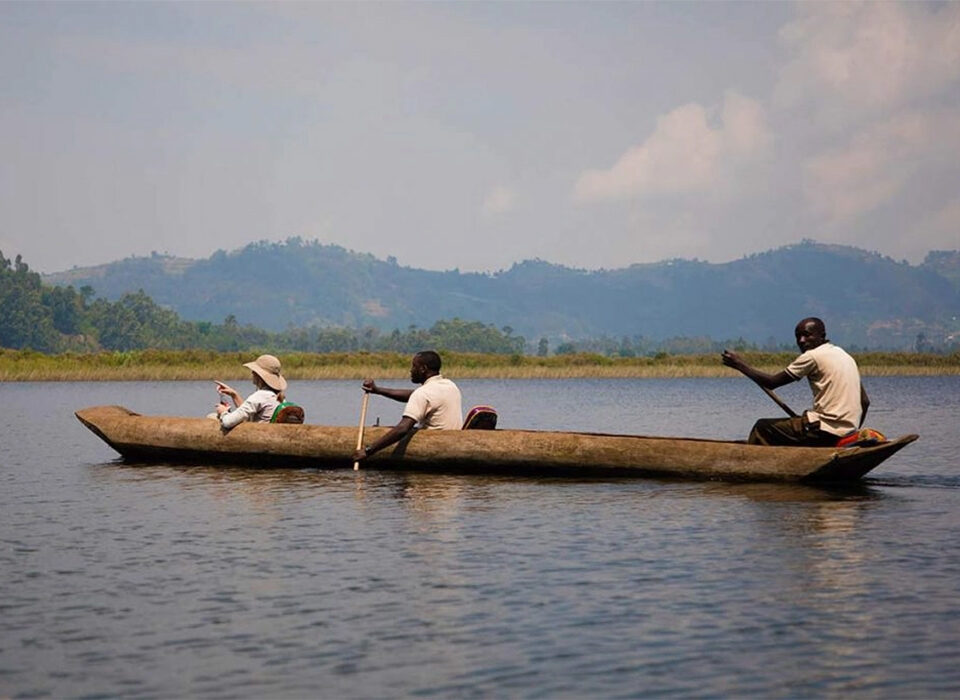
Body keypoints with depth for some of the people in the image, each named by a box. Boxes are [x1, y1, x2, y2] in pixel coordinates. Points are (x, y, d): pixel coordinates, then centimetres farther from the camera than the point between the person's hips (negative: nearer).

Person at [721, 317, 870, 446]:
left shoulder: (813, 356, -8)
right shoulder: (846, 356, 17)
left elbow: (771, 382, -6)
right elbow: (865, 402, 16)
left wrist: (740, 365, 5)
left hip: (824, 431, -9)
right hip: (848, 430, 9)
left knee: (762, 427, 2)